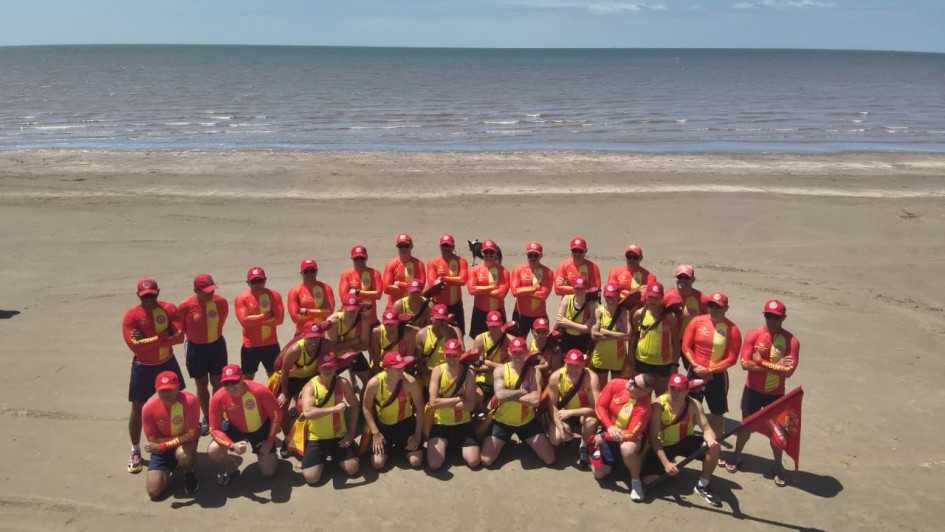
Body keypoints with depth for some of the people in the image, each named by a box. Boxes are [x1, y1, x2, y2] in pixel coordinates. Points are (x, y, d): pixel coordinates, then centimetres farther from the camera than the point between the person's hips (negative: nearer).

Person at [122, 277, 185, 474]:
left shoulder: (169, 309, -8)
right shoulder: (130, 316, -16)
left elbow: (180, 336, -17)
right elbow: (136, 346, -25)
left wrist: (149, 340, -24)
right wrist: (164, 337, -25)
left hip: (168, 364, 3)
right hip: (143, 368, -3)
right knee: (138, 409, 5)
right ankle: (135, 452, 21)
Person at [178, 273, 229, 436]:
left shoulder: (221, 302, -14)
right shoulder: (185, 306, -20)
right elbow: (181, 329, -5)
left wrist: (213, 335, 7)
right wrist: (197, 336, 4)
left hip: (217, 346, 1)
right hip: (196, 348, -1)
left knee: (217, 382, 12)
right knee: (201, 384, 12)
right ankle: (207, 419, 27)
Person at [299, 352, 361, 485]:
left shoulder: (343, 383, -8)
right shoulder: (310, 386, -17)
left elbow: (355, 406, 4)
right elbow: (307, 412, -34)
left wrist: (351, 432, -1)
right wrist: (334, 408, -36)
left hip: (339, 435, 2)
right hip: (316, 438, -2)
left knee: (353, 469, -9)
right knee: (311, 478, -12)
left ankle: (333, 454, 23)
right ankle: (322, 456, 21)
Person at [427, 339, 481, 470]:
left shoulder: (468, 373, -9)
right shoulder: (438, 370, -10)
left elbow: (470, 405, -16)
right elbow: (433, 402, -19)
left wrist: (443, 402, -17)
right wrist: (458, 399, -18)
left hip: (463, 423, 1)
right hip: (440, 424, 0)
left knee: (473, 462, -11)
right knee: (434, 464, -15)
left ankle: (458, 445, 22)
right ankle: (446, 445, 19)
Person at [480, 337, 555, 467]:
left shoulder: (533, 372, -12)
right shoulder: (500, 370, -11)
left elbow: (536, 400, -26)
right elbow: (500, 395, -28)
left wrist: (509, 395, -24)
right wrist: (522, 391, -23)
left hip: (527, 421, 0)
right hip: (502, 421, 0)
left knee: (550, 459, -1)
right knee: (486, 461, -7)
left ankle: (528, 442, 29)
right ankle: (503, 442, 25)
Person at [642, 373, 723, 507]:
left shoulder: (694, 405, -16)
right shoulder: (658, 405, -24)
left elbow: (706, 428, -24)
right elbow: (653, 437, -23)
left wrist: (711, 439, -50)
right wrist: (665, 463, -33)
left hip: (686, 441, 2)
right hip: (663, 445, -2)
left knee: (713, 446, -28)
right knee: (648, 481, -18)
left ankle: (703, 486, -6)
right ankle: (668, 467, 18)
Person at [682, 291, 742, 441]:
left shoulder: (732, 330, -11)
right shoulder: (697, 322, -5)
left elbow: (731, 358, -10)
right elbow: (686, 346, -3)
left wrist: (709, 370, -15)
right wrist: (696, 367, -13)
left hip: (717, 376, -2)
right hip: (695, 373, 2)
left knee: (717, 413, 10)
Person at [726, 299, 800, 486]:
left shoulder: (791, 341, -13)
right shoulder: (753, 335, -11)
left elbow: (788, 371, -20)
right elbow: (744, 363, -18)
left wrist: (761, 362, -24)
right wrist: (774, 365, -21)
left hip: (776, 394, -1)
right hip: (753, 391, 1)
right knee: (746, 425, 14)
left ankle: (778, 466, 28)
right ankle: (736, 456, 35)